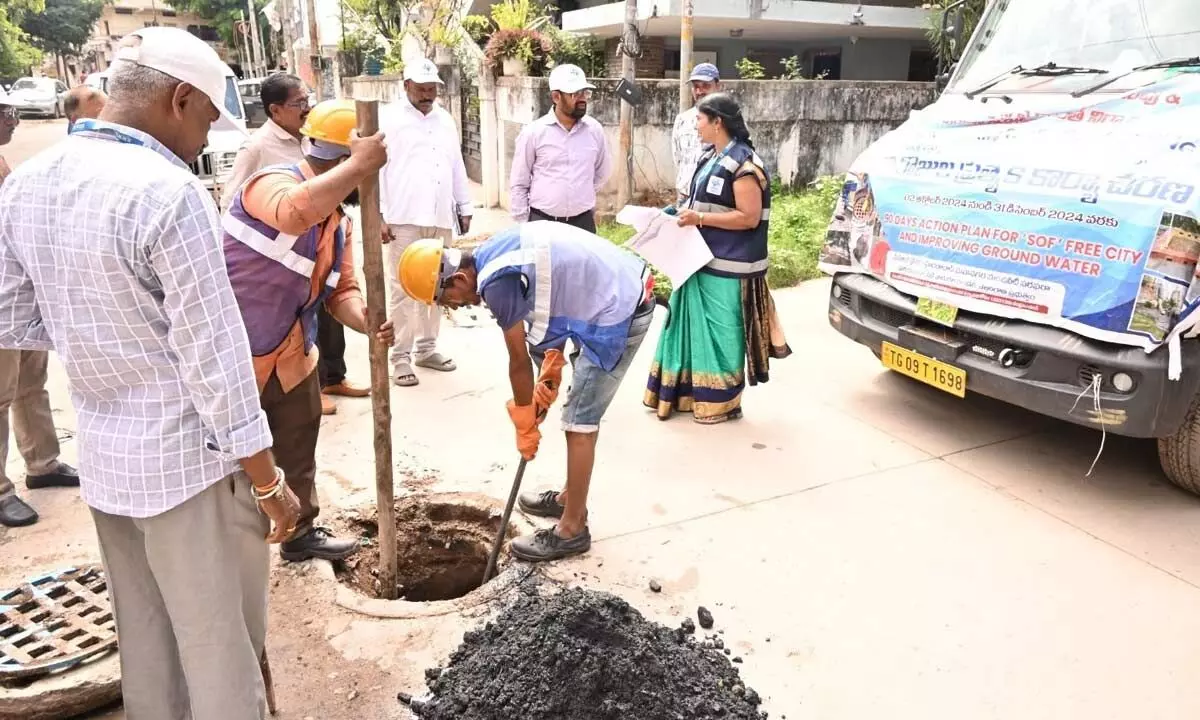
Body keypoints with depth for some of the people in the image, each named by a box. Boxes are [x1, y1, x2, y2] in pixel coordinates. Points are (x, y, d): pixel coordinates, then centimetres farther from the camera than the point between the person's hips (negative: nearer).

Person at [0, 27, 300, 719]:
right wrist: (268, 480, -12)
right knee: (220, 650, 9)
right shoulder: (167, 192, -21)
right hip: (188, 460, -7)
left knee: (145, 643, 22)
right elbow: (213, 356, -20)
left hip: (101, 456, 8)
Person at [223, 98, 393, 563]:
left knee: (299, 455, 21)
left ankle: (301, 533, 40)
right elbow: (296, 211, -48)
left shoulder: (338, 220, 6)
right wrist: (360, 165, -45)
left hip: (290, 356, 9)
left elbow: (341, 290, 2)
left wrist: (364, 320, -19)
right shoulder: (272, 184, -22)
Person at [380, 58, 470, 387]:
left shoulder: (445, 120, 16)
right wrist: (379, 215, -12)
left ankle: (427, 348, 20)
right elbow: (376, 169, -6)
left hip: (441, 218, 6)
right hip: (404, 218, -5)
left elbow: (457, 167, 20)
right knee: (403, 288, -4)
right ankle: (401, 356, 2)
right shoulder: (389, 118, -1)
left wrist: (464, 208, 16)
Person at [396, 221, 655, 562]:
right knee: (580, 413, 20)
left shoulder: (496, 281, -19)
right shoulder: (497, 253, 9)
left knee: (579, 421, -2)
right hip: (627, 290, 10)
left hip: (619, 311, -10)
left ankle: (573, 529, 10)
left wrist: (524, 424, 4)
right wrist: (551, 373, 10)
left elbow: (519, 361, -10)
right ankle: (570, 499, 35)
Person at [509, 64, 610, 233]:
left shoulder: (594, 129, 2)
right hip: (542, 222, -2)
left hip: (584, 222, 3)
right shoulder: (533, 132, -6)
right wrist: (523, 225, -1)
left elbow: (602, 172, 18)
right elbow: (519, 184, 0)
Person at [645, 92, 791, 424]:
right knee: (696, 329, 13)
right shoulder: (711, 158, 13)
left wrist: (699, 218, -21)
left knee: (720, 333, 0)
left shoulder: (743, 163, -16)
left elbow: (749, 217, -20)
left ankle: (722, 403, 12)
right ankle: (691, 393, 25)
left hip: (727, 267, -9)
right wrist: (685, 213, 6)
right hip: (703, 260, 9)